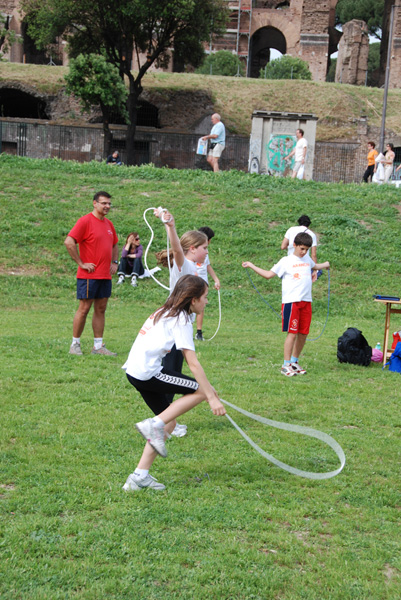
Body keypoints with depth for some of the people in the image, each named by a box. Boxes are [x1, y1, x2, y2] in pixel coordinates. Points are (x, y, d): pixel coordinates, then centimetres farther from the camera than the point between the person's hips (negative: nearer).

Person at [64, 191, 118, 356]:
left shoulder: (109, 224, 14)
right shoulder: (85, 221, -9)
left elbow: (114, 244, 30)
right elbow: (69, 242, -17)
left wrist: (114, 262, 15)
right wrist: (81, 263, -15)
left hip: (105, 275, 7)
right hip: (88, 275, -7)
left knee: (101, 309, 8)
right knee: (84, 308, -3)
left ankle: (98, 346, 13)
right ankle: (75, 344, 7)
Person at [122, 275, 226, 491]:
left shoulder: (167, 312, 19)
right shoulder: (181, 319, -10)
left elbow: (189, 360, 22)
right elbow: (193, 363, -15)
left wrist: (208, 386, 21)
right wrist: (212, 397, -14)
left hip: (135, 372, 10)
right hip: (147, 372, -10)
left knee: (169, 423, 13)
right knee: (200, 390, -7)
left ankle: (140, 476, 11)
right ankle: (154, 425, -6)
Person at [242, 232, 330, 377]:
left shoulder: (307, 259, 18)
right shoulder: (286, 261, 1)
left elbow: (314, 266, 45)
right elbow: (268, 274, 2)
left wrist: (325, 265, 37)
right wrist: (251, 266, 0)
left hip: (306, 302, 6)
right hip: (291, 301, -6)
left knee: (303, 333, 7)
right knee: (292, 333, -8)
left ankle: (294, 361, 22)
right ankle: (286, 365, -2)